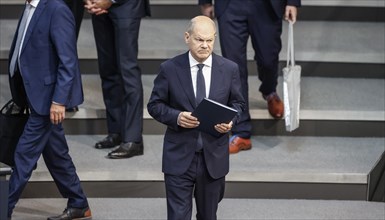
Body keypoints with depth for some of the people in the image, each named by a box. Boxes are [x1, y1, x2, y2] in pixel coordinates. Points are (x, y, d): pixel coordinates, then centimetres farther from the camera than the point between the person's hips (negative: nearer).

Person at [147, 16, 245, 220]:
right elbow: (155, 105, 1)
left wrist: (230, 120, -12)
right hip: (179, 156, -2)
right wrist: (176, 117, -18)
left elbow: (237, 103, 10)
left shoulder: (229, 69, 0)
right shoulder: (169, 69, -5)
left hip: (214, 155, 2)